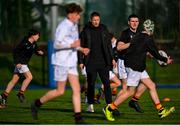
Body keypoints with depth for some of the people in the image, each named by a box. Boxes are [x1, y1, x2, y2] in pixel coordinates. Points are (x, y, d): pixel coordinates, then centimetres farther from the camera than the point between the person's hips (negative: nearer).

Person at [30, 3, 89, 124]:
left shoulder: (74, 25, 12)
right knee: (60, 91, -2)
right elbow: (57, 44, -22)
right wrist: (72, 45, -31)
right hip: (61, 62, -8)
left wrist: (81, 49, 11)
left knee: (77, 89, -2)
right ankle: (37, 104, 17)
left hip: (71, 63, 8)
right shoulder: (63, 26, -15)